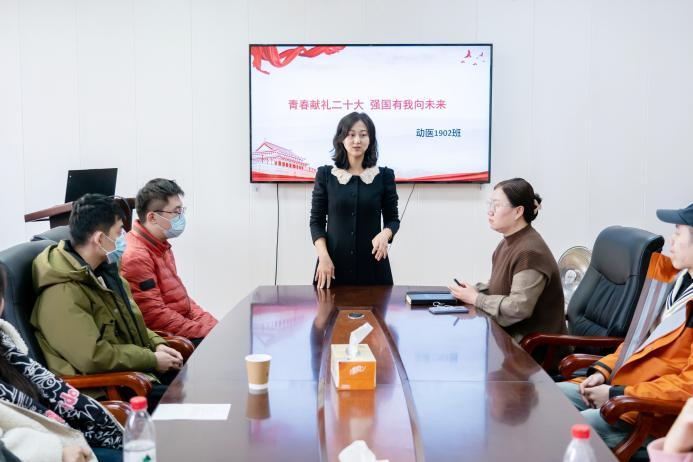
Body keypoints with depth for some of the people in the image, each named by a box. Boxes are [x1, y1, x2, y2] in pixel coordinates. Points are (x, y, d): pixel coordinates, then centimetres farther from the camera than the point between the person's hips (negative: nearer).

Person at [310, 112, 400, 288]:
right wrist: (323, 256, -11)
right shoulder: (325, 174, 1)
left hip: (372, 262, 0)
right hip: (334, 263, 0)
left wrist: (385, 234, -16)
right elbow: (316, 221, 2)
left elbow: (393, 219, 6)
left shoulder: (384, 175, 1)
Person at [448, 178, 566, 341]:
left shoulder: (530, 251, -21)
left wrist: (476, 299, -16)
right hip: (511, 335, 8)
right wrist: (474, 290, 0)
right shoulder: (508, 243, 9)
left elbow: (518, 308, -26)